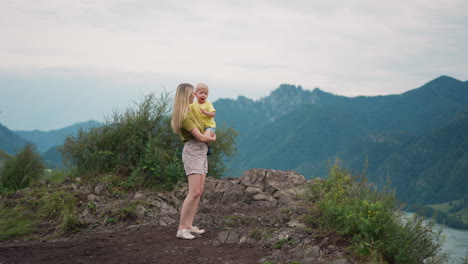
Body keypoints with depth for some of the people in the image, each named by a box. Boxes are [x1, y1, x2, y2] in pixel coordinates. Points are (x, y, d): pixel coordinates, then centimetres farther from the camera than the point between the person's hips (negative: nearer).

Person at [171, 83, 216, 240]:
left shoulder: (189, 110, 10)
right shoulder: (184, 117, -20)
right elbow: (200, 137, -17)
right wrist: (212, 138, 3)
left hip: (202, 151, 10)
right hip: (192, 152, -10)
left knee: (199, 191, 5)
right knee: (194, 192, -16)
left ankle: (189, 225, 7)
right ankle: (181, 229, -12)